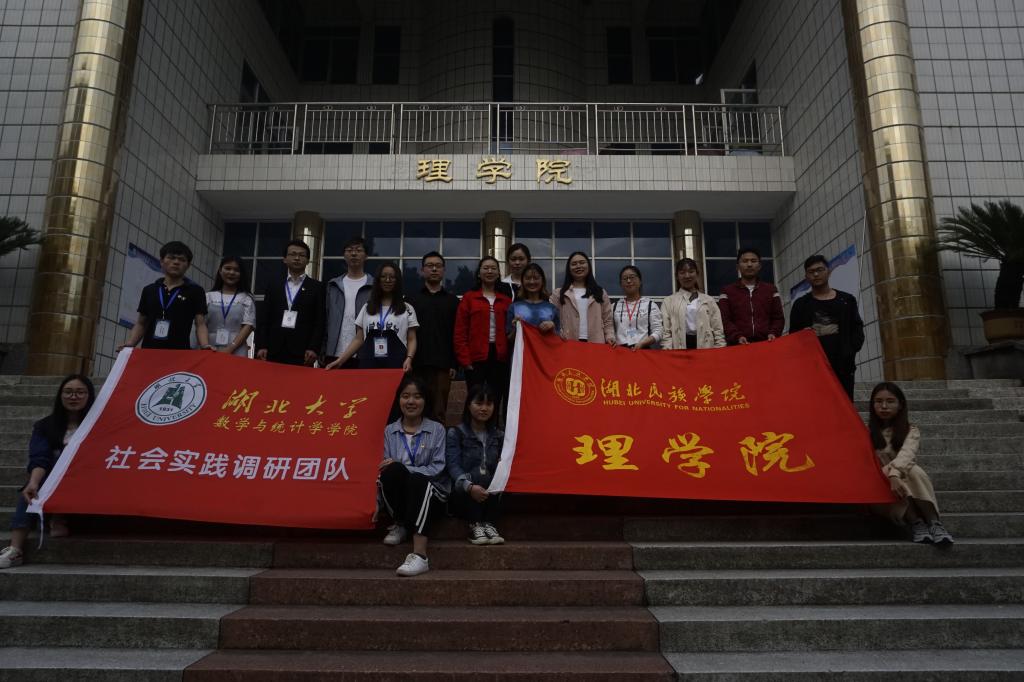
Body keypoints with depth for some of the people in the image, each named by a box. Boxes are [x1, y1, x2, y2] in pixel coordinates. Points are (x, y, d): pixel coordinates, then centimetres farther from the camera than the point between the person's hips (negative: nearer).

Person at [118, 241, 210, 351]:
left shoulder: (195, 291, 6)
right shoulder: (149, 290, 16)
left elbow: (200, 324, -1)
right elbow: (141, 324, 19)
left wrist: (206, 348, -20)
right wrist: (129, 344, 0)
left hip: (179, 353, -3)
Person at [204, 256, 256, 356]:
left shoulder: (247, 298, 8)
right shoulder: (209, 296, 13)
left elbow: (248, 326, 0)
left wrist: (230, 349, -12)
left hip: (237, 353, -1)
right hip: (209, 351, 1)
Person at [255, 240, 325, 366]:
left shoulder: (317, 287, 9)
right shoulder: (273, 287, 17)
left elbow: (320, 321, 1)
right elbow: (263, 319, 12)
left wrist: (314, 348, -10)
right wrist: (261, 346, -1)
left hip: (301, 352, -2)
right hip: (273, 351, 3)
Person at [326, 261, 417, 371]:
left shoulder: (407, 309, 8)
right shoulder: (367, 307, 15)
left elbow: (411, 340, 5)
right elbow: (359, 339, 14)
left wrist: (409, 359, -14)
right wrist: (340, 360, 3)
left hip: (396, 366, -2)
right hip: (369, 365, 2)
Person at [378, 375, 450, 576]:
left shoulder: (436, 430, 4)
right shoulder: (389, 431, 11)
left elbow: (438, 469, -6)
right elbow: (383, 469, 5)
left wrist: (401, 468, -16)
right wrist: (376, 503, -11)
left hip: (431, 493, -1)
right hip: (397, 494, 1)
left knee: (417, 481, -37)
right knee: (391, 472, -32)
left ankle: (420, 555, -44)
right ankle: (400, 524, -8)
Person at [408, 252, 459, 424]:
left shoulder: (452, 300, 11)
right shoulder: (412, 299, 11)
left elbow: (457, 335, 5)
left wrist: (454, 364, -2)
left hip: (442, 364, 0)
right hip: (417, 363, 1)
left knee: (439, 411, -3)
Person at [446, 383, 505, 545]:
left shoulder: (499, 436, 13)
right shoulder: (456, 433, 1)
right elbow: (453, 466, -13)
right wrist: (469, 486, -32)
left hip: (489, 496, 3)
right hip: (461, 494, -3)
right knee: (478, 473, -32)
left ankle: (489, 524, -20)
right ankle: (475, 525, -22)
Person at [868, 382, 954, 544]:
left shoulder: (910, 431, 0)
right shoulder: (866, 432, 7)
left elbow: (906, 454, -22)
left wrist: (894, 474, -42)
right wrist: (886, 475, -22)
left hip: (908, 486, 0)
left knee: (913, 470, -34)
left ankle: (933, 521, -31)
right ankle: (915, 521, -30)